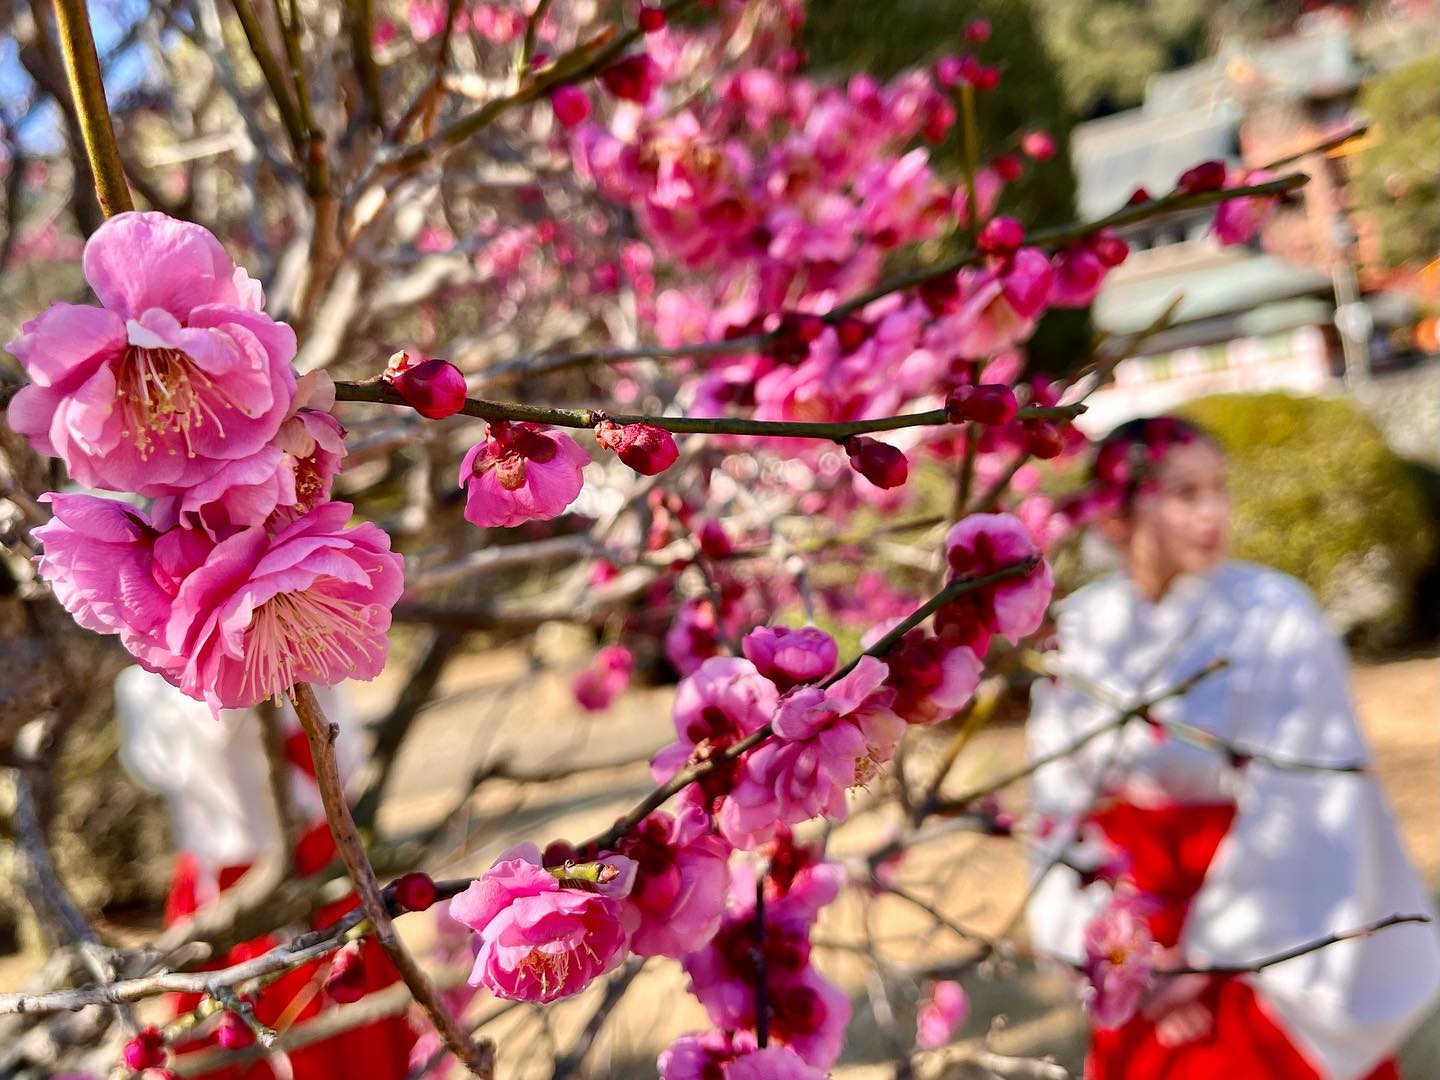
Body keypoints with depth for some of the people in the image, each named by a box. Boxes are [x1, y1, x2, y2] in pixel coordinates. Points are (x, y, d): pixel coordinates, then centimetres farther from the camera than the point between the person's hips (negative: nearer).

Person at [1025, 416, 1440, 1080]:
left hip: (1261, 945, -3)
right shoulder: (1082, 627, -6)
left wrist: (1212, 952, -13)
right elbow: (1061, 798, 0)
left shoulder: (1275, 615, -17)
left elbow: (1299, 806, -16)